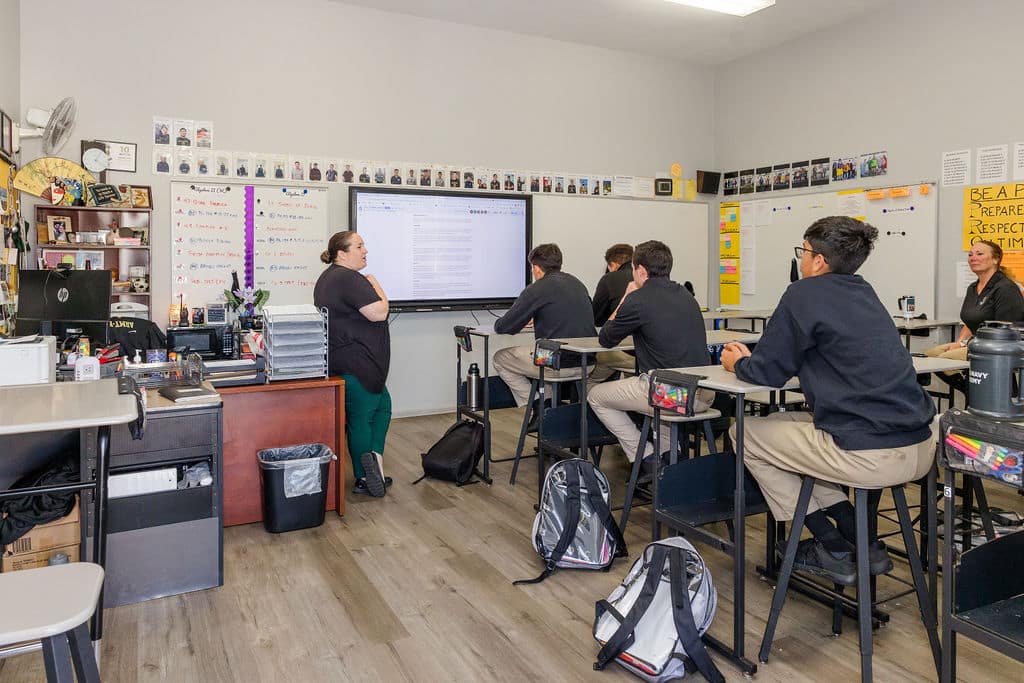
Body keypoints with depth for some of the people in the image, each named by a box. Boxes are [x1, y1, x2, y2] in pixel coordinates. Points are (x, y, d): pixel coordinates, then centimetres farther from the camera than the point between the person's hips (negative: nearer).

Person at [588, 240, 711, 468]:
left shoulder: (638, 299, -9)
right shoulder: (685, 295, 12)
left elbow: (605, 340, 5)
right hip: (704, 396, 8)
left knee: (595, 396, 14)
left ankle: (647, 460, 11)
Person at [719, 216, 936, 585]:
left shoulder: (805, 294, -7)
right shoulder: (864, 292, 17)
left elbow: (768, 372, -4)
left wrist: (737, 363, 19)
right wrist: (751, 357, 28)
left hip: (870, 457, -9)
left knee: (745, 433, 10)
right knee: (792, 422, 28)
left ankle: (832, 550, 14)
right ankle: (860, 539, 21)